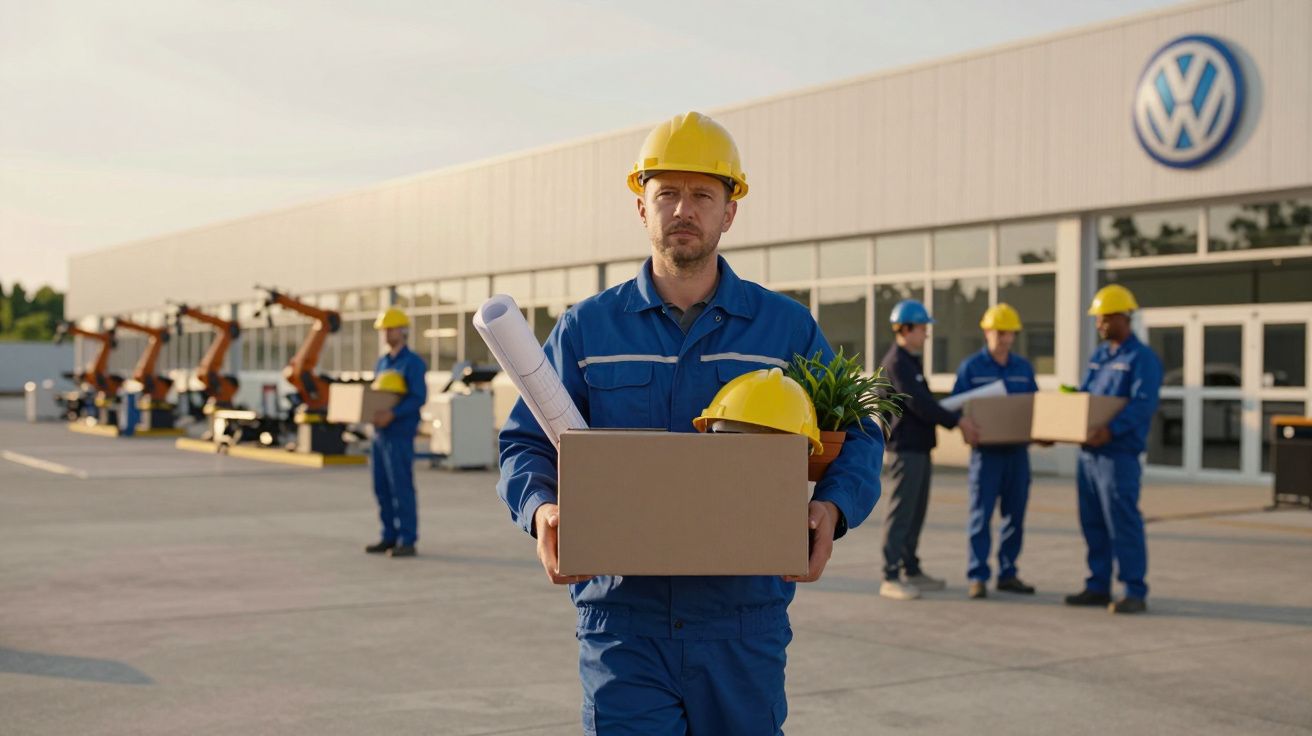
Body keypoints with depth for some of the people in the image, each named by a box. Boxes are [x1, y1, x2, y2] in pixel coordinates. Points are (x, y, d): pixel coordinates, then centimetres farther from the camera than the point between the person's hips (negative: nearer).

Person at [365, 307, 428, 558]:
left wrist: (392, 414, -26)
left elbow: (419, 397, -15)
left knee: (401, 488, -7)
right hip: (379, 433, 8)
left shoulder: (413, 362, -6)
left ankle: (407, 540, -3)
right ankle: (389, 536, 17)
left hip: (400, 434, -8)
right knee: (382, 488, 9)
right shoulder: (381, 362, 17)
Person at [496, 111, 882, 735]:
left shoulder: (787, 327, 7)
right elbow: (525, 442, 8)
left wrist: (832, 507, -11)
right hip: (622, 619, -1)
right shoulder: (586, 330, 7)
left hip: (744, 622, 1)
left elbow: (856, 436, 10)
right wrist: (541, 509, -13)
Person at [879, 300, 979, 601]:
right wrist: (957, 421, -19)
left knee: (916, 513, 13)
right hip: (905, 449, -10)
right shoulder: (896, 363, -13)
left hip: (919, 448, 10)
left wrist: (956, 419, 17)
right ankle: (891, 578, -7)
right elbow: (918, 404, -21)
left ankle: (911, 570, 20)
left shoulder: (913, 361, 18)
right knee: (901, 514, -9)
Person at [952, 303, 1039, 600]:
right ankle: (977, 577, -1)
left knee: (1015, 516, 7)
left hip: (1018, 451, 4)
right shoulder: (971, 367, 0)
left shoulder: (1024, 368, 11)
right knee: (981, 515, -4)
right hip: (986, 451, -4)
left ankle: (1007, 574, 16)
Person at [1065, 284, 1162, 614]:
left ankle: (1135, 592, -2)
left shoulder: (1142, 358, -7)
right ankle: (1098, 586, 19)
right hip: (1088, 451, 8)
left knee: (1123, 523, -7)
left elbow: (1143, 404, -19)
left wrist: (1111, 429, -31)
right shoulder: (1098, 356, 17)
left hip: (1119, 453, -8)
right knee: (1093, 523, 11)